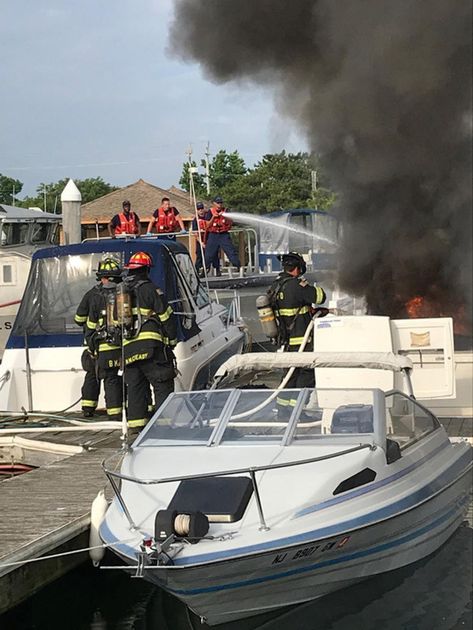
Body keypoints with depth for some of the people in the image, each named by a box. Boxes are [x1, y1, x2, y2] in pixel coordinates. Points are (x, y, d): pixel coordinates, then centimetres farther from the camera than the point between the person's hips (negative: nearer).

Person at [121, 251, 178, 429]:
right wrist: (171, 340, 4)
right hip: (150, 347, -6)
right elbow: (167, 317, -5)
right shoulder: (149, 289, -4)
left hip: (127, 348, 6)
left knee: (134, 386, 12)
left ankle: (136, 423, 11)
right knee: (163, 386, -3)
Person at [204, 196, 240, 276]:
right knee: (209, 253, -1)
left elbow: (231, 222, -3)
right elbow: (208, 225, -3)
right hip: (213, 235, 0)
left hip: (224, 235, 0)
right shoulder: (210, 212, 2)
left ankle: (238, 267, -5)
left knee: (231, 251, -6)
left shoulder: (226, 211, 4)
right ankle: (206, 268, 11)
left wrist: (224, 216, -19)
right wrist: (213, 217, -16)